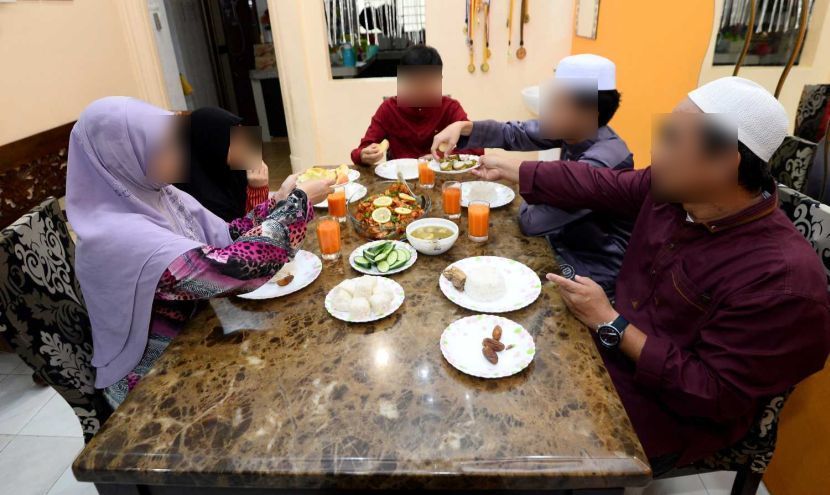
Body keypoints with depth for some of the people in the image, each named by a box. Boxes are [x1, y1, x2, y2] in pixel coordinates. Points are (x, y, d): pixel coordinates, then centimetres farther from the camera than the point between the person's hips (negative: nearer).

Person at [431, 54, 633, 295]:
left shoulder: (600, 164, -33)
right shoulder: (573, 130, -8)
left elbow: (533, 221, -30)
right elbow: (512, 134, 1)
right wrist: (463, 127, -15)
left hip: (591, 273, -7)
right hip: (565, 246, 7)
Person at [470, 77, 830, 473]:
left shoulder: (781, 280, -30)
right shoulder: (672, 189, -10)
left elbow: (716, 398, -27)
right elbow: (595, 184, 1)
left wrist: (611, 323, -27)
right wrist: (506, 169, 6)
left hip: (667, 412, -6)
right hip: (612, 344, 6)